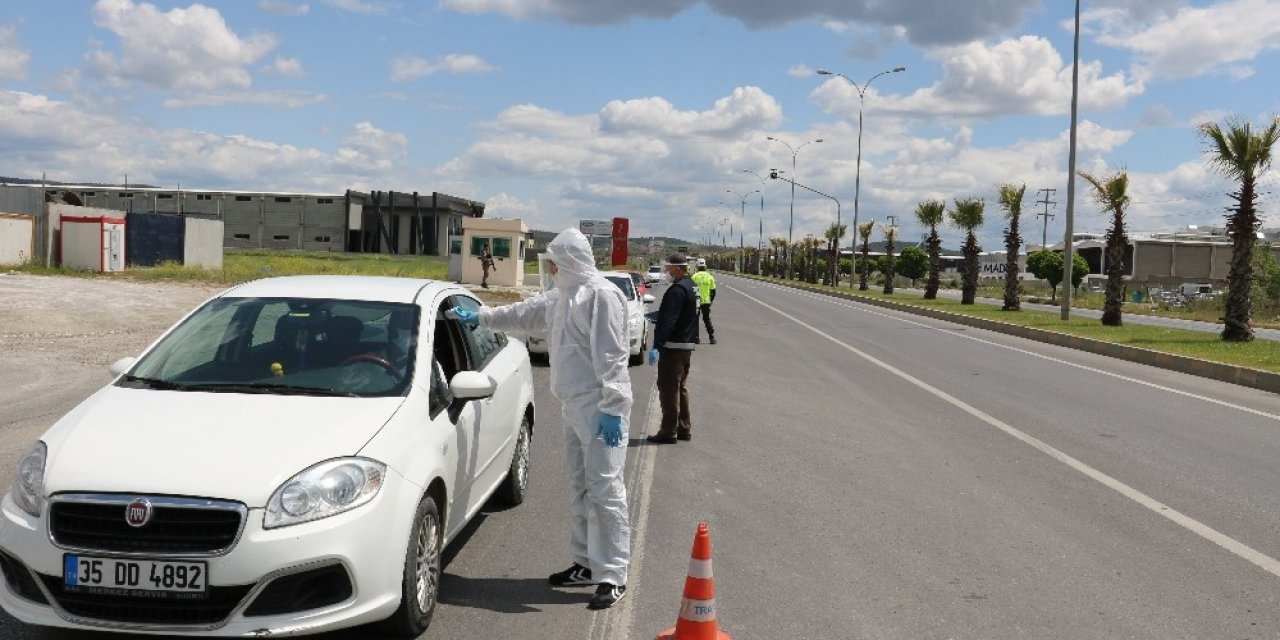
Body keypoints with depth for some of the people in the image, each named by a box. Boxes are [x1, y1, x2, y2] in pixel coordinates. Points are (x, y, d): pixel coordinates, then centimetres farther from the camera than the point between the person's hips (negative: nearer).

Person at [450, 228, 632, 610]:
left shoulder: (601, 295, -14)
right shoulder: (560, 296, 15)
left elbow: (612, 356, -19)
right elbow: (525, 314, 30)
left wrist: (613, 407, -22)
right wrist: (480, 317, 33)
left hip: (600, 408, -10)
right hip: (574, 406, 10)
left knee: (604, 490, -9)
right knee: (581, 488, 15)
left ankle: (613, 576, -4)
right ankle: (586, 564, 25)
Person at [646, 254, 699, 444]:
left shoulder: (677, 289, -19)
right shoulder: (691, 286, 13)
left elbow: (669, 321, -25)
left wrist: (657, 346, -26)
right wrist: (657, 317, 24)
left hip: (673, 346, -10)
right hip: (687, 345, 10)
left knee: (668, 388, -4)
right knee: (680, 387, 17)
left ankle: (669, 431, -1)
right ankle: (684, 428, 23)